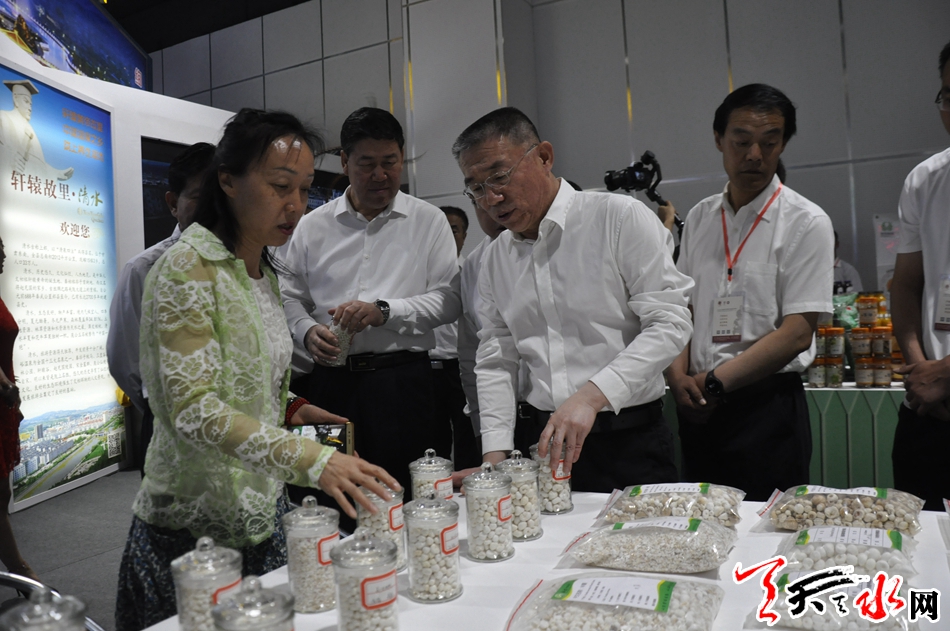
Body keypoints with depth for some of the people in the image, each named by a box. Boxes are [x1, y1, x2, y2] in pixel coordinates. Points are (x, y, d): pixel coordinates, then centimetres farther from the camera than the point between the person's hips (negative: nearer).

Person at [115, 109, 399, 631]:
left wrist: (289, 411, 2)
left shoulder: (264, 274, 9)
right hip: (195, 527, -7)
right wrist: (310, 459, -35)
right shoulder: (187, 268, -16)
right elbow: (193, 408, -26)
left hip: (263, 514, 7)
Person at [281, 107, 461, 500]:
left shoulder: (428, 221, 5)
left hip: (404, 382, -2)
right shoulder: (313, 226, 10)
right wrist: (307, 331, -5)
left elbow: (449, 299, -2)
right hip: (332, 381, 2)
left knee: (413, 497, 0)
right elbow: (291, 298, 16)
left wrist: (384, 311, -14)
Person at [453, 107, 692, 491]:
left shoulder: (620, 218, -8)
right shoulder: (495, 258, 9)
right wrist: (495, 455, -2)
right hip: (539, 439, 4)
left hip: (628, 444, -4)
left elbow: (669, 323, -14)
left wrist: (590, 396, -25)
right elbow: (495, 362, 10)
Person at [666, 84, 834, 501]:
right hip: (698, 408, 5)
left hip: (767, 407, -4)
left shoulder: (806, 223, -5)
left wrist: (713, 383, -15)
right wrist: (678, 376, -7)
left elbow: (797, 333, -12)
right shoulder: (699, 218, 10)